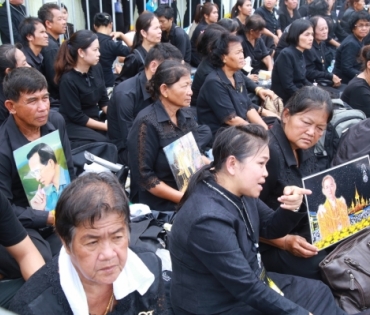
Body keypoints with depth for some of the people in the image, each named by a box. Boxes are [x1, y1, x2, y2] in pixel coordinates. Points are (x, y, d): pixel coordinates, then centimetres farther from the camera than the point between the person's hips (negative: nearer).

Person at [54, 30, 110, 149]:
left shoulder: (97, 69, 1)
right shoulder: (68, 80, -19)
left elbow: (104, 101, 7)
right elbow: (77, 117, -17)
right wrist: (107, 126, -17)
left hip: (94, 120, 6)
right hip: (74, 126, -6)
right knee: (105, 144, -29)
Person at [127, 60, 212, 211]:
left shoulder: (186, 116, 6)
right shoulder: (147, 123, -16)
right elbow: (144, 177, -16)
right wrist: (183, 198, -20)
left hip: (191, 192, 7)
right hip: (160, 204, -7)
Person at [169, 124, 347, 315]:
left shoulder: (239, 191, -4)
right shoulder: (209, 220, -32)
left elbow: (270, 228, 10)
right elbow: (247, 290, -27)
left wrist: (292, 208, -12)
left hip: (250, 283, 9)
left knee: (320, 293, 15)